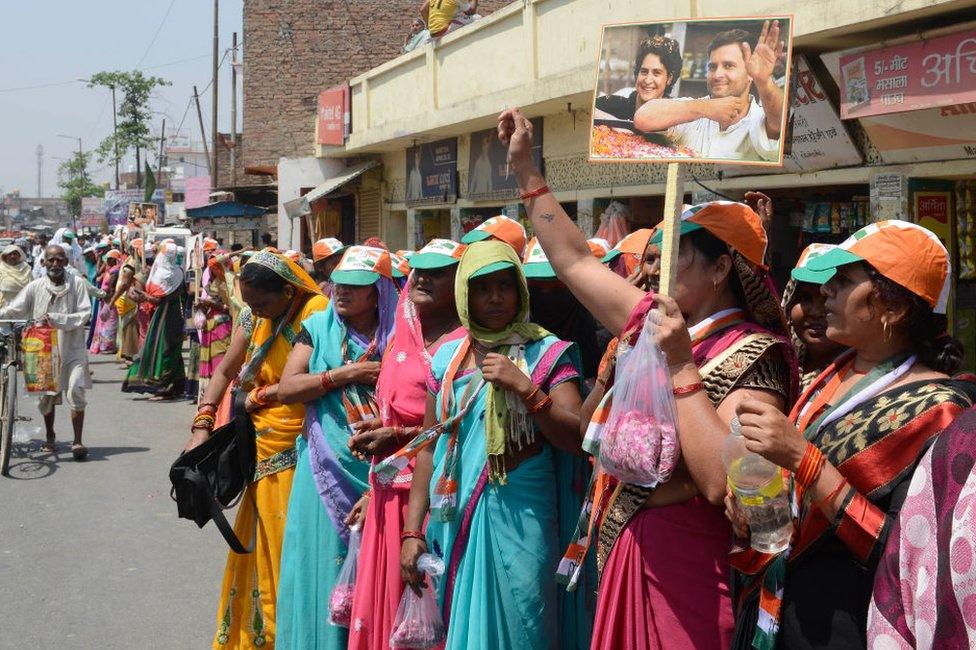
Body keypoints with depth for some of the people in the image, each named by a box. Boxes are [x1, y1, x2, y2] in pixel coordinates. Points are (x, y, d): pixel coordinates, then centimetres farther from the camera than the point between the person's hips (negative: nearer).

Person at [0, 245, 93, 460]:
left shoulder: (77, 284, -5)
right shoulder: (36, 287, 0)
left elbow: (84, 315, -11)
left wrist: (56, 319, -22)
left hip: (72, 349, -2)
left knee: (75, 390, -15)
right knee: (46, 395, 13)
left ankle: (77, 442, -7)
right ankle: (50, 436, 36)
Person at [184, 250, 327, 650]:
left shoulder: (317, 313, -15)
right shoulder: (255, 318, 9)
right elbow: (225, 371, 13)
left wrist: (258, 396, -9)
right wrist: (202, 426, 3)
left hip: (296, 455, -7)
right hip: (263, 451, 7)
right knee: (260, 544, 14)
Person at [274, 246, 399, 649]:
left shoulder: (395, 335, 3)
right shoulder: (318, 327, 5)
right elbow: (286, 389, -4)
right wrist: (346, 375, -11)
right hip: (329, 468, 1)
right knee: (327, 563, 3)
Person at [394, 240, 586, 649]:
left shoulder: (547, 353, -2)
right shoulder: (447, 357, 9)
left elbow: (576, 439, -11)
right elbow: (429, 447, 10)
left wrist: (525, 388, -21)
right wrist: (412, 530, 4)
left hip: (519, 518, -4)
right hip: (453, 518, 4)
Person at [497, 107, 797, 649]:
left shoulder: (751, 355, -18)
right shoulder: (656, 320, 5)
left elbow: (722, 482, -31)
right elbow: (574, 259, 16)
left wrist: (682, 367, -27)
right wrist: (525, 167, 18)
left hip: (685, 567, -7)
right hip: (621, 559, 8)